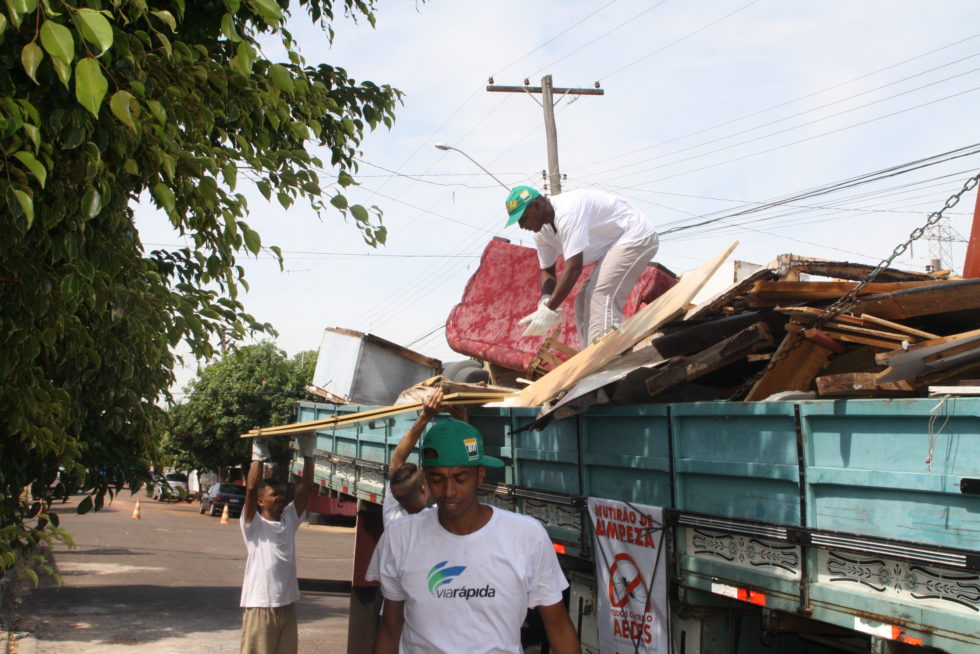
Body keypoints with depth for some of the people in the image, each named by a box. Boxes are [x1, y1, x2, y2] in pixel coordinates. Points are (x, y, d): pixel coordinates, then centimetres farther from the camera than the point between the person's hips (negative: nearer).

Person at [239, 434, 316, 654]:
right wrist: (258, 456, -19)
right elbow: (251, 490, -19)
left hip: (287, 605, 6)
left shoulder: (290, 519, 10)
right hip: (260, 606, -6)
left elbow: (305, 488, 4)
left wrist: (308, 455, -1)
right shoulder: (253, 525, -5)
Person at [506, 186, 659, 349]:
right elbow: (547, 271, 6)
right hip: (614, 244, 10)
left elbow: (574, 268, -34)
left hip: (636, 236, -10)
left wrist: (549, 310, -33)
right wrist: (545, 302, -16)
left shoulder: (567, 212, -30)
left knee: (601, 296, -23)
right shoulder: (541, 231, 0)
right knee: (584, 301, 7)